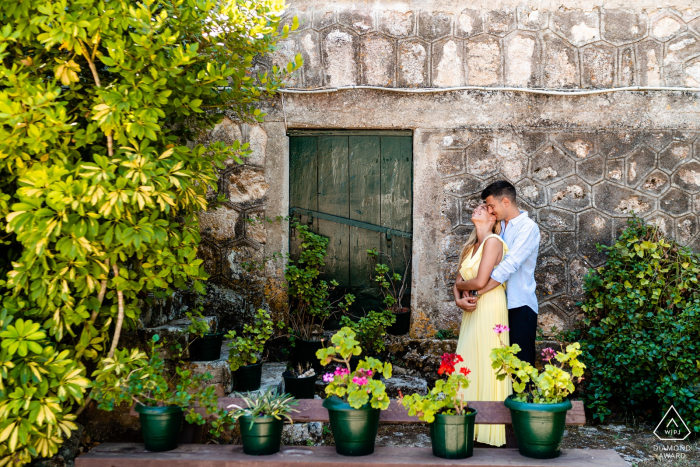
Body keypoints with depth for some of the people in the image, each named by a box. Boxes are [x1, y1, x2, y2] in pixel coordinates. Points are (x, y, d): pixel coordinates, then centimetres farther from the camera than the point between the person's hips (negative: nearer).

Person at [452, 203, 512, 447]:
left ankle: (487, 429, 4)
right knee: (468, 365, 8)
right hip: (472, 309, 8)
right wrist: (459, 299, -6)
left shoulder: (493, 241, -10)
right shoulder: (471, 246, 15)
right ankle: (471, 426, 15)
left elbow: (480, 281, -18)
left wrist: (460, 284, 0)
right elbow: (458, 282, 14)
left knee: (484, 366, -4)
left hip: (489, 309, -8)